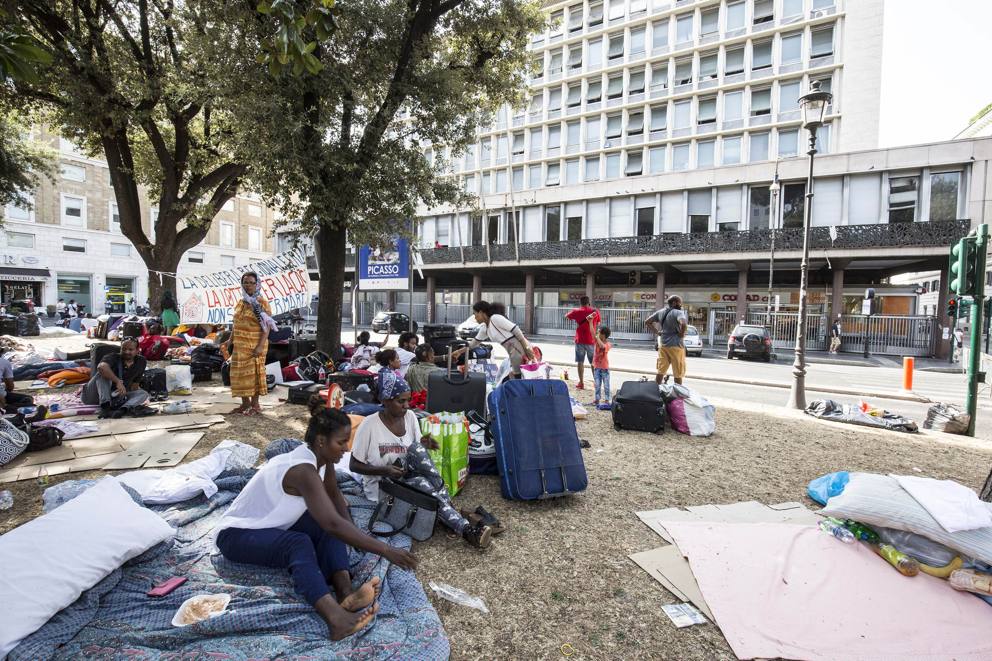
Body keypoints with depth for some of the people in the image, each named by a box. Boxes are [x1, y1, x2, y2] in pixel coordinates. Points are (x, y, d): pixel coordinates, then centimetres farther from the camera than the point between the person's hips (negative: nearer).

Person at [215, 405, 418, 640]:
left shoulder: (321, 457, -7)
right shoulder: (303, 470, -33)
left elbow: (334, 494, 8)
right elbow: (334, 524, -41)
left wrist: (351, 531, -8)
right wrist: (385, 550, -38)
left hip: (273, 527, 9)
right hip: (236, 534, -9)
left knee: (330, 525, -13)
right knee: (299, 543, -35)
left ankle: (345, 592, -32)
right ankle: (336, 617, -54)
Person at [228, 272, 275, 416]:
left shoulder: (262, 303, -6)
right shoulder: (240, 303, 14)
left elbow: (267, 327, -12)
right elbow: (236, 324, 19)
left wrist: (260, 346, -21)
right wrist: (232, 341, 13)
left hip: (255, 344, -6)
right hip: (240, 345, 7)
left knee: (254, 373, -1)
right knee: (240, 373, 9)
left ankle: (255, 405, 10)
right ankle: (245, 403, 21)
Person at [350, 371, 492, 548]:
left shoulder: (410, 416, -4)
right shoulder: (369, 425, -18)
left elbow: (416, 451, 5)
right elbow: (354, 465, -11)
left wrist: (423, 447, -19)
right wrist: (385, 470, -25)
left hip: (408, 476, 4)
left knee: (416, 448, -28)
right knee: (424, 486, -32)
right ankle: (466, 529, -35)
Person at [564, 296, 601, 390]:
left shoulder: (577, 311, -4)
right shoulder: (595, 311, -2)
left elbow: (566, 316, 12)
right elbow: (598, 323, 13)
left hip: (580, 340, -1)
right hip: (591, 340, 1)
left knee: (580, 362, 6)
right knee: (593, 362, 12)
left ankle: (581, 383, 7)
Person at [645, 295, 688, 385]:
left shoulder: (660, 312, 9)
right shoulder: (678, 312, -12)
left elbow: (647, 322, 16)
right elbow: (683, 323, -32)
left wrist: (657, 331, 13)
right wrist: (681, 334, -14)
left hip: (663, 345, 6)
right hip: (676, 346, -6)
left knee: (660, 371, 12)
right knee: (678, 374, 4)